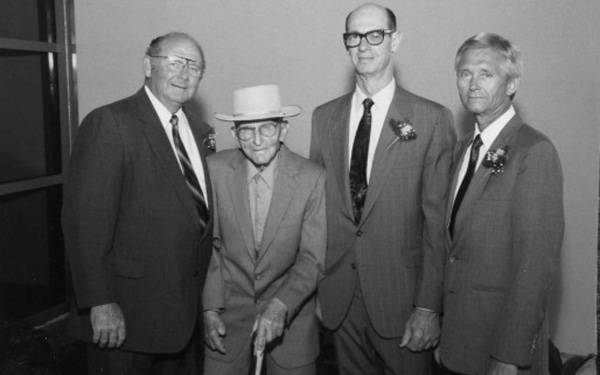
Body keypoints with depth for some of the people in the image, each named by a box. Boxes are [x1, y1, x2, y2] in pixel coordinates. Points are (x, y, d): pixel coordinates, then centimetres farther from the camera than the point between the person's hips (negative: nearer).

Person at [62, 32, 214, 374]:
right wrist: (100, 304, -21)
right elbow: (86, 220, -18)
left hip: (186, 312, 7)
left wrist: (207, 300, 9)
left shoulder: (200, 131, 10)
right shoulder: (109, 123, -13)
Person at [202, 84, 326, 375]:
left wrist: (280, 306, -25)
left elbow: (312, 259, -13)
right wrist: (210, 308, -4)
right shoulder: (215, 169, -11)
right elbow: (209, 244, -2)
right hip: (229, 309, 1)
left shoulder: (312, 179, -15)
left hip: (291, 313, -1)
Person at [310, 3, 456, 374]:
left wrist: (429, 306, -12)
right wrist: (313, 283, 5)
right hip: (339, 297, 4)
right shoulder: (324, 117, 6)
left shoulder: (432, 119, -7)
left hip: (401, 295, -3)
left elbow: (437, 221, -9)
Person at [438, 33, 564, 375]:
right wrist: (443, 324, 6)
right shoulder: (466, 147, 8)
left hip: (505, 327, -7)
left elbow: (537, 260, -20)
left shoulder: (535, 152, -16)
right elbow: (458, 240, 8)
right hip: (458, 325, 7)